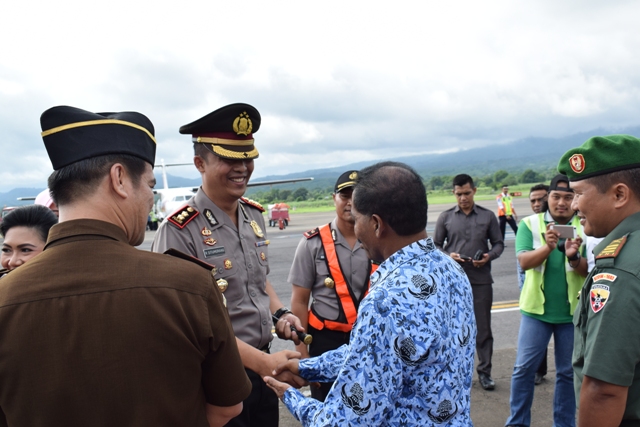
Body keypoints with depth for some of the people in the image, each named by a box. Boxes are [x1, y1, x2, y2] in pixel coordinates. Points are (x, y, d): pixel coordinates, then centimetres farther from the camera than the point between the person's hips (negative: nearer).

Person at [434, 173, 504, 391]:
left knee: (483, 328, 7)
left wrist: (489, 256, -12)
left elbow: (498, 243, 9)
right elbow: (436, 246, 7)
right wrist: (448, 256, -12)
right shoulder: (446, 217, 4)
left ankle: (484, 371, 20)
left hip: (481, 281, 0)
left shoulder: (487, 216, 5)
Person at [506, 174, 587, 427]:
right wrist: (548, 247, -32)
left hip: (572, 311, 1)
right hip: (536, 308, 0)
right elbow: (524, 262, -15)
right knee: (524, 367, 6)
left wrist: (574, 257, -28)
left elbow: (590, 271, -8)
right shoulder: (530, 223, -4)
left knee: (568, 372, 12)